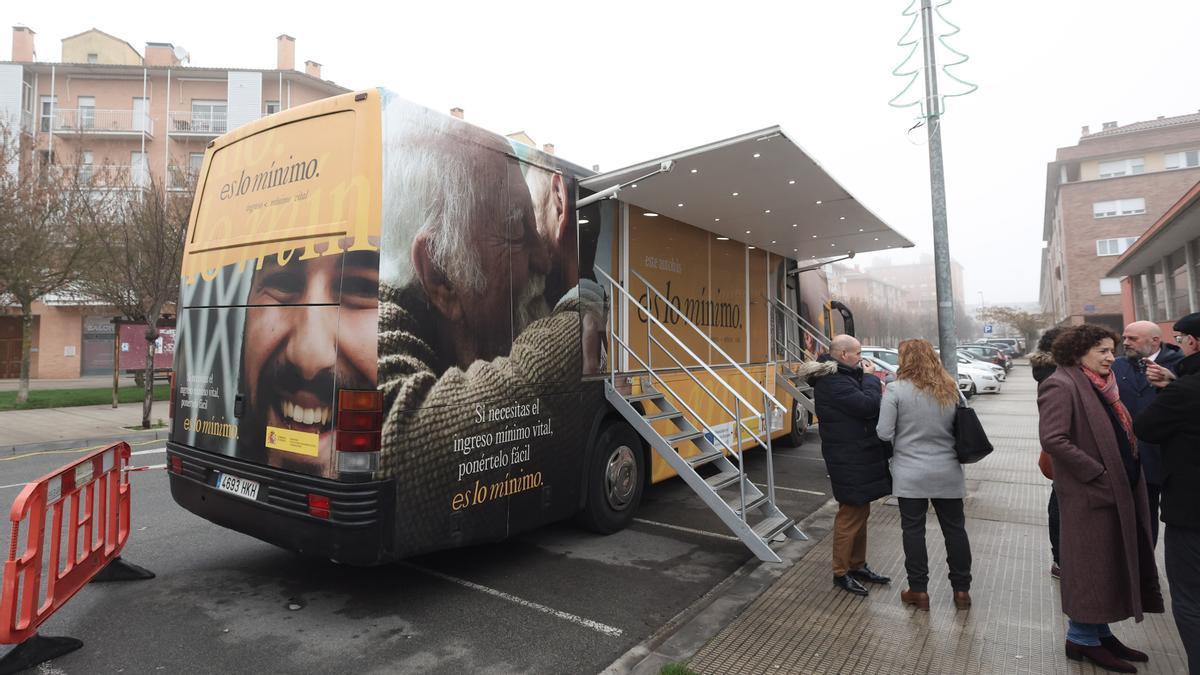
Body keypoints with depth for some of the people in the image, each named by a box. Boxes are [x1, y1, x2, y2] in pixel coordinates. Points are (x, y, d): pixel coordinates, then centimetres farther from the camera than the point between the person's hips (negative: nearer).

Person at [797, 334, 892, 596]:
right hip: (849, 460, -11)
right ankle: (841, 573, 14)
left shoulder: (840, 376, 11)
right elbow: (867, 407, -26)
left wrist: (874, 389, -2)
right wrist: (870, 377, -13)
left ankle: (858, 565, 33)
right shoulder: (833, 382, -23)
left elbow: (861, 404, 16)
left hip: (858, 456, 11)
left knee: (860, 512, 19)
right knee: (850, 516, 0)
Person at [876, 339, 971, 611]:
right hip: (947, 473, 4)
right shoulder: (951, 389, 2)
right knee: (955, 529, 15)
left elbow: (884, 433, -13)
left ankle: (918, 591, 17)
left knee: (914, 530, 7)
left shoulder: (896, 390, -13)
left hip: (910, 474, -4)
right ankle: (961, 590, 27)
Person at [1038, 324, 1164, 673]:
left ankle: (1101, 632, 31)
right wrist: (1098, 474, -21)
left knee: (1110, 566, 17)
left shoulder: (1102, 386, 13)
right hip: (1089, 495, -9)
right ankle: (1082, 639, 17)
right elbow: (1052, 439, -25)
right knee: (1091, 566, 2)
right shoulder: (1062, 386, -16)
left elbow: (1120, 435, 21)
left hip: (1119, 491, 9)